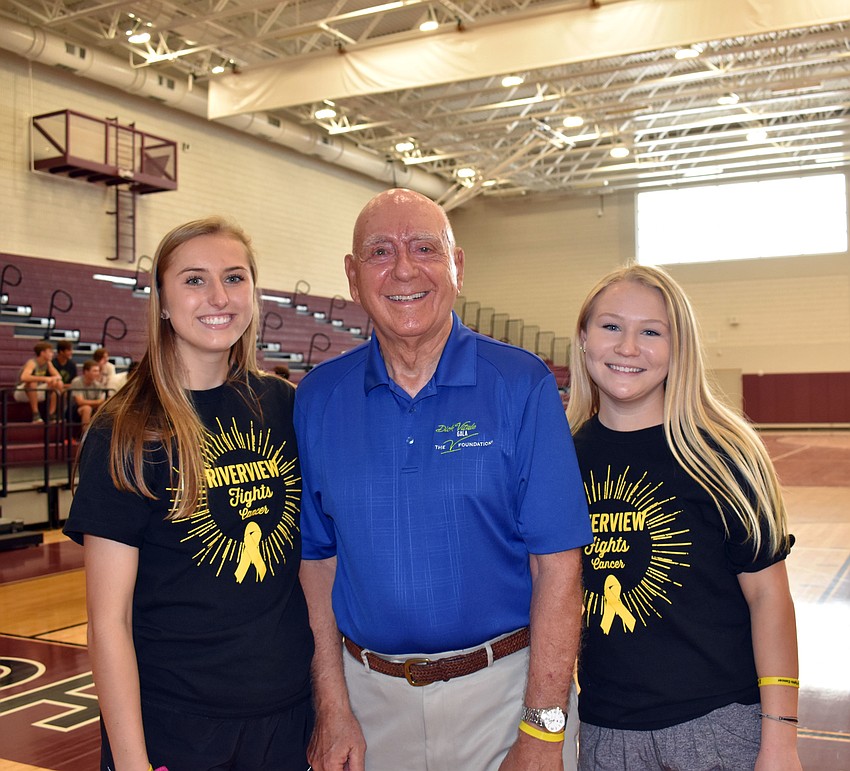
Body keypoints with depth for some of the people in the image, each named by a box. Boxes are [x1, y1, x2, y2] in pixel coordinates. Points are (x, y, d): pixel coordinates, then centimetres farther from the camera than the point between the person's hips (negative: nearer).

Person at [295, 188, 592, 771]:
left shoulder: (523, 385, -10)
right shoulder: (318, 398, -1)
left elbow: (557, 565, -11)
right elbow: (318, 556, 4)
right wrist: (333, 707, 0)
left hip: (504, 690, -2)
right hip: (370, 694, 3)